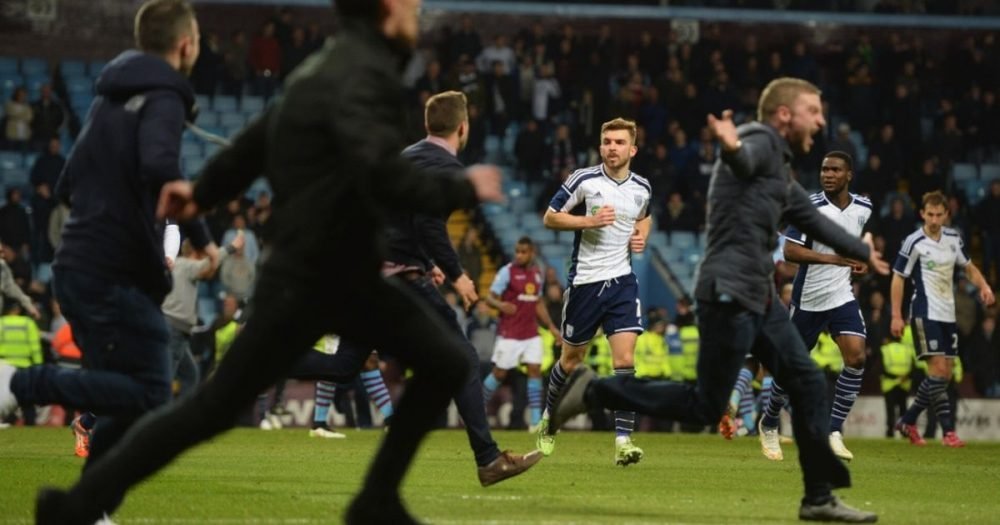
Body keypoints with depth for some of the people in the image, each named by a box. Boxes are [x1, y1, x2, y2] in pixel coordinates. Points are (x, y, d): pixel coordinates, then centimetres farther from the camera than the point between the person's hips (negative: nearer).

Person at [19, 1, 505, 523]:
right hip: (305, 282, -9)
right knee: (214, 407, -2)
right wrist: (462, 189, -20)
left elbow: (261, 135, 20)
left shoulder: (336, 64, 10)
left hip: (346, 273, 9)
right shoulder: (363, 74, -21)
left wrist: (204, 192, 31)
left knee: (444, 362, 6)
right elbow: (383, 176, -33)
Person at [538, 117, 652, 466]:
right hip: (585, 280, -2)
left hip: (622, 281, 2)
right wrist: (589, 220, -17)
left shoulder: (642, 188, 4)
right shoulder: (584, 180, -8)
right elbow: (550, 218, -4)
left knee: (625, 359, -13)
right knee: (571, 359, 11)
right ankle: (549, 421, 37)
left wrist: (642, 235, 5)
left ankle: (623, 440, -15)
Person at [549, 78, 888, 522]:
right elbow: (742, 159, -34)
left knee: (808, 386, 6)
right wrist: (732, 147, -60)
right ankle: (592, 391, 2)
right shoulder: (761, 141, -8)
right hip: (729, 294, -10)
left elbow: (814, 220, 38)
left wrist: (864, 253, 52)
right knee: (705, 406, -8)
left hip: (758, 298, 10)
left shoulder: (781, 174, 22)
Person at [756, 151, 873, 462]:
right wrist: (834, 259, -28)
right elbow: (789, 251, -21)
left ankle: (834, 431, -9)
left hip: (842, 296, 4)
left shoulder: (863, 208, 2)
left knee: (856, 357, -17)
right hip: (808, 299, -4)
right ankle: (769, 425, 31)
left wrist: (857, 261, 5)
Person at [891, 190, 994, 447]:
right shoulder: (914, 243, -10)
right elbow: (898, 278, -6)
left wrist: (983, 286, 2)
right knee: (938, 368, -14)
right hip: (925, 313, -7)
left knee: (945, 374, 6)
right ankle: (948, 431, -10)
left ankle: (908, 421, 14)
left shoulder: (953, 238, 7)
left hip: (948, 315, 7)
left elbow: (968, 267, 21)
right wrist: (896, 316, -11)